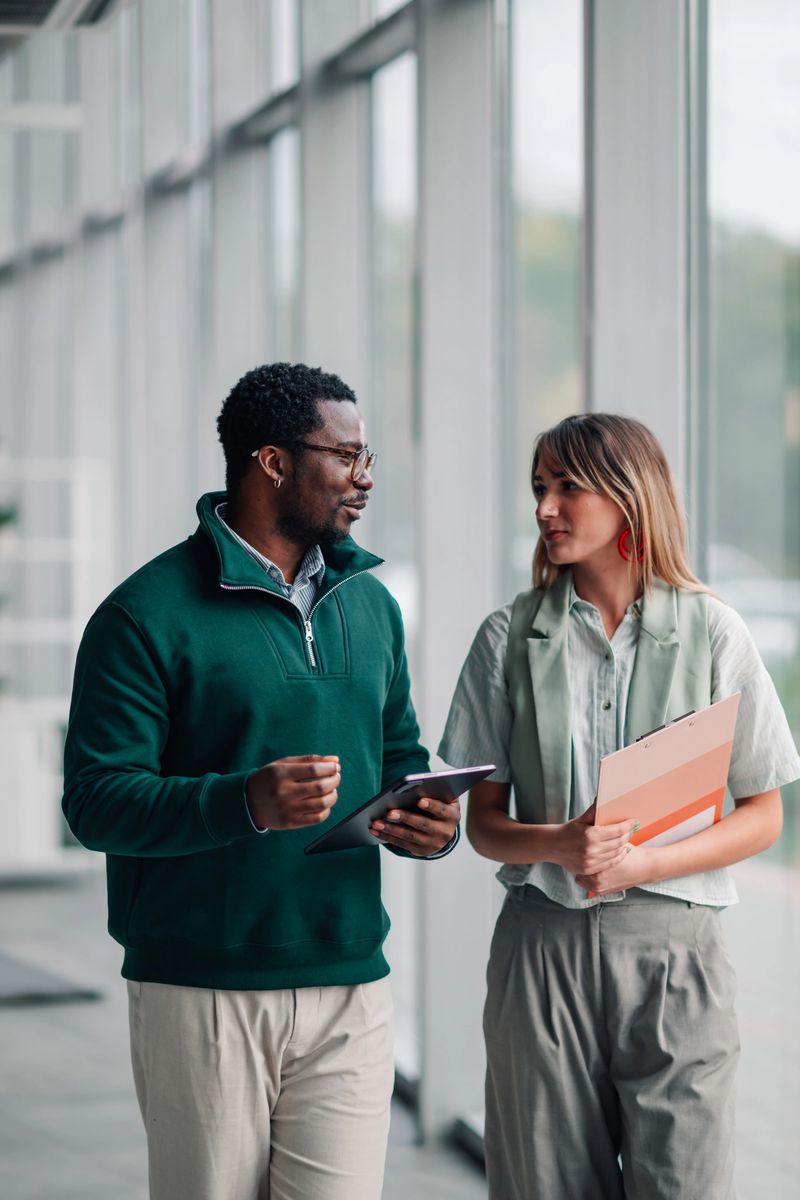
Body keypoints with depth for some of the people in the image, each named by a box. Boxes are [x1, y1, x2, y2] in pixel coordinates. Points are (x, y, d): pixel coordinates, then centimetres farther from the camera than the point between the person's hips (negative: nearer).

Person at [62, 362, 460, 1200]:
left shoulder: (370, 604, 14)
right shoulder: (148, 614, -7)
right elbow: (95, 800, -12)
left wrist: (432, 824, -2)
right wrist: (247, 802, -28)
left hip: (349, 988, 5)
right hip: (201, 995, -5)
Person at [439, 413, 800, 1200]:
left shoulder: (712, 632, 1)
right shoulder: (511, 637, 5)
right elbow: (481, 819, 7)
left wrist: (644, 863, -12)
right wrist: (557, 844, -15)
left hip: (671, 944, -1)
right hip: (542, 947, 1)